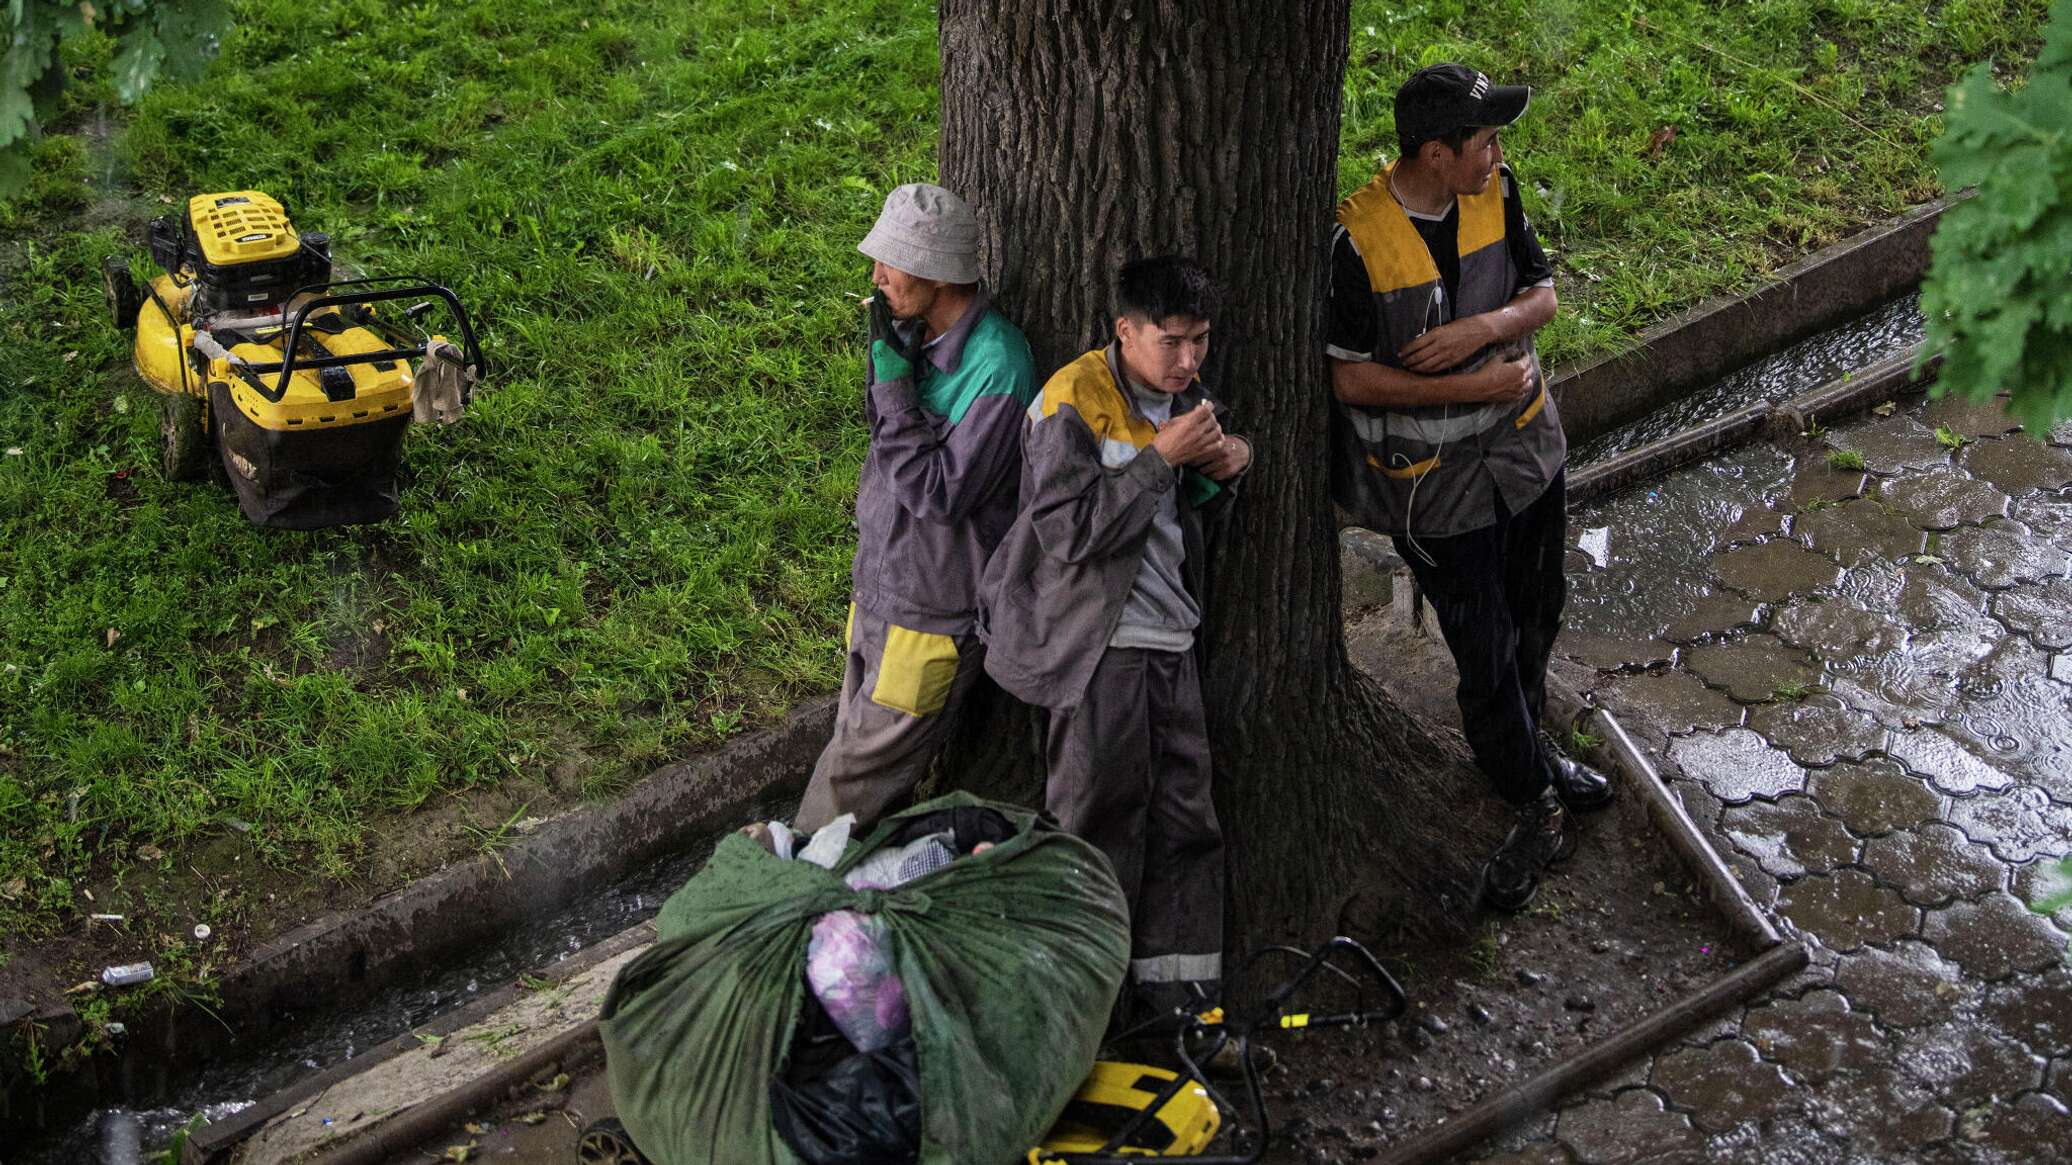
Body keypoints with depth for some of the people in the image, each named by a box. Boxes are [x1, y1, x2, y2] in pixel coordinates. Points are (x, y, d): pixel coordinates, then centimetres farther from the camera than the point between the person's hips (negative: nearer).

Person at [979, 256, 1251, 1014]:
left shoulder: (1182, 396, 11)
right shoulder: (1073, 402, -14)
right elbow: (1070, 530, -21)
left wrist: (1220, 474, 1)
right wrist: (1162, 457, -21)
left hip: (1171, 638, 7)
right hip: (1098, 646, -7)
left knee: (1184, 817, 8)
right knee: (1098, 823, 0)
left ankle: (1177, 982, 16)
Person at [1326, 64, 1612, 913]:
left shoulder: (1497, 192, -8)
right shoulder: (1359, 240, -24)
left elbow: (1543, 294, 1)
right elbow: (1352, 379, -20)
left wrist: (1485, 325, -21)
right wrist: (1475, 388, -22)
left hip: (1525, 444, 6)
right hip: (1434, 478, -6)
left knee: (1535, 617, 23)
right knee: (1485, 652, 3)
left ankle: (1523, 746, 48)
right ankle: (1536, 806, 22)